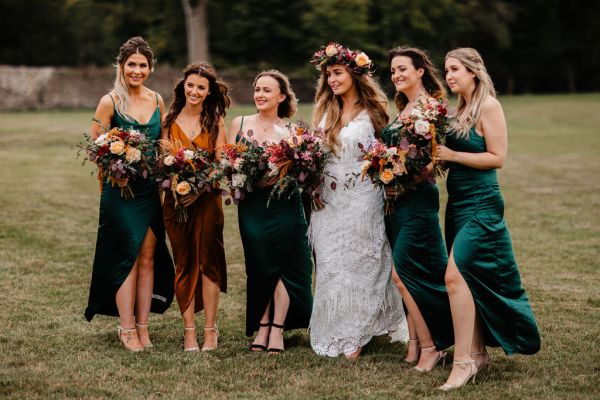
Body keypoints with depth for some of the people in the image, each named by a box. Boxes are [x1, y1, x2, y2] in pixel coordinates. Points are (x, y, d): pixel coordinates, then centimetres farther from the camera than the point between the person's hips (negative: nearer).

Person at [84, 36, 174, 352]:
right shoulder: (110, 102, -6)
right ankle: (126, 329, 6)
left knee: (148, 257, 6)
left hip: (151, 189, 4)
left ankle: (142, 326, 14)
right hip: (120, 190, -4)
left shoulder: (157, 100, 8)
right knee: (127, 257, -3)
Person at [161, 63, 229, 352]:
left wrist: (199, 189, -16)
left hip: (207, 199, -1)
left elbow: (221, 163, -3)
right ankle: (189, 329, 10)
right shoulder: (170, 120, 6)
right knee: (183, 264, 4)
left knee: (207, 261, -1)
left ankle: (210, 329, 7)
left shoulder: (216, 121, 3)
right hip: (175, 200, 1)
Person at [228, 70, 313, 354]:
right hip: (251, 205, 1)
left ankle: (277, 329, 8)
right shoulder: (240, 124, 7)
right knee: (257, 266, 4)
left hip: (283, 205, -1)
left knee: (280, 264, 0)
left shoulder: (291, 132, 3)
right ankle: (262, 327, 15)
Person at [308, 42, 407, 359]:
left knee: (357, 263, 0)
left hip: (361, 199, -5)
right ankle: (333, 334, 16)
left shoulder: (372, 111, -3)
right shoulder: (325, 111, 11)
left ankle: (355, 336, 8)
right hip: (328, 200, 5)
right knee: (329, 266, 6)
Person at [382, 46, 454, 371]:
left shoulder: (431, 106, -10)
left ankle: (429, 345, 0)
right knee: (410, 274, 10)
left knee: (401, 273, -9)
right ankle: (416, 343, 16)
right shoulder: (403, 108, 16)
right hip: (395, 198, 9)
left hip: (417, 197, -9)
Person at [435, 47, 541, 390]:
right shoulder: (461, 108, 12)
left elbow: (497, 157, -15)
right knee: (472, 279, 11)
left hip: (481, 204, -9)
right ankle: (478, 353, 20)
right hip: (459, 203, 9)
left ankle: (463, 361, -14)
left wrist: (452, 155, -17)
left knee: (457, 274, -17)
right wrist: (438, 156, -3)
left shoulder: (488, 106, -11)